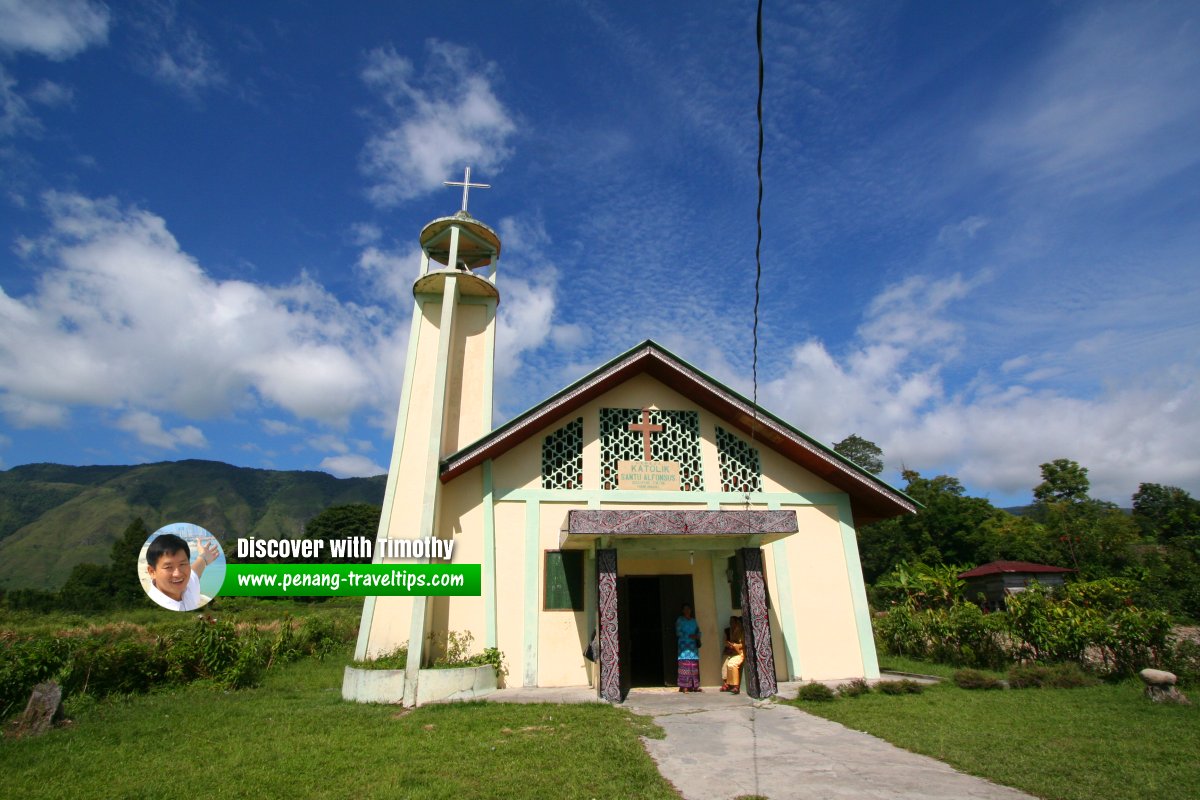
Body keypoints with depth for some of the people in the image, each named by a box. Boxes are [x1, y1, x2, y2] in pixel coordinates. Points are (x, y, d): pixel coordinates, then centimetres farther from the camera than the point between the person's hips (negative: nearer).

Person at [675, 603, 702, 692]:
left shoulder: (694, 620, 18)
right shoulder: (680, 620, 4)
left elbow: (698, 631, 15)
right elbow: (678, 633, -5)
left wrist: (697, 636, -7)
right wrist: (689, 636, -14)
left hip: (693, 645, 4)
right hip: (684, 645, -4)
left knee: (694, 666, 0)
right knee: (685, 665, -11)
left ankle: (695, 686, 5)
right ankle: (684, 686, -12)